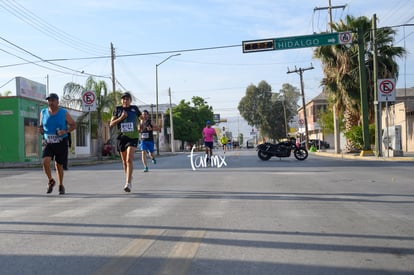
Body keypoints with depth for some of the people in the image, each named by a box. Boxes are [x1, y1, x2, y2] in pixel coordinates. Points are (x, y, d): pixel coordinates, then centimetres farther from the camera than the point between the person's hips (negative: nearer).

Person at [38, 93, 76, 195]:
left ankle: (61, 186, 30)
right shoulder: (43, 112, 3)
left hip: (61, 143, -1)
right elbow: (41, 125, 17)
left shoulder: (64, 113, -5)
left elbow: (73, 125, 1)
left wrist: (66, 131, -17)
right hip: (48, 143, 2)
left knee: (59, 165, 8)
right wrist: (40, 129, -7)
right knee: (45, 161, -20)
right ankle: (51, 181, 7)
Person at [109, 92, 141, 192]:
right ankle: (128, 180, 31)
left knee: (129, 159, -18)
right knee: (124, 161, 12)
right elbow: (111, 124, 0)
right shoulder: (117, 109, 5)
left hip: (132, 138, -2)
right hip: (121, 138, 2)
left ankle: (128, 183, -23)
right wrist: (121, 118, -12)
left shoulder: (134, 109, 5)